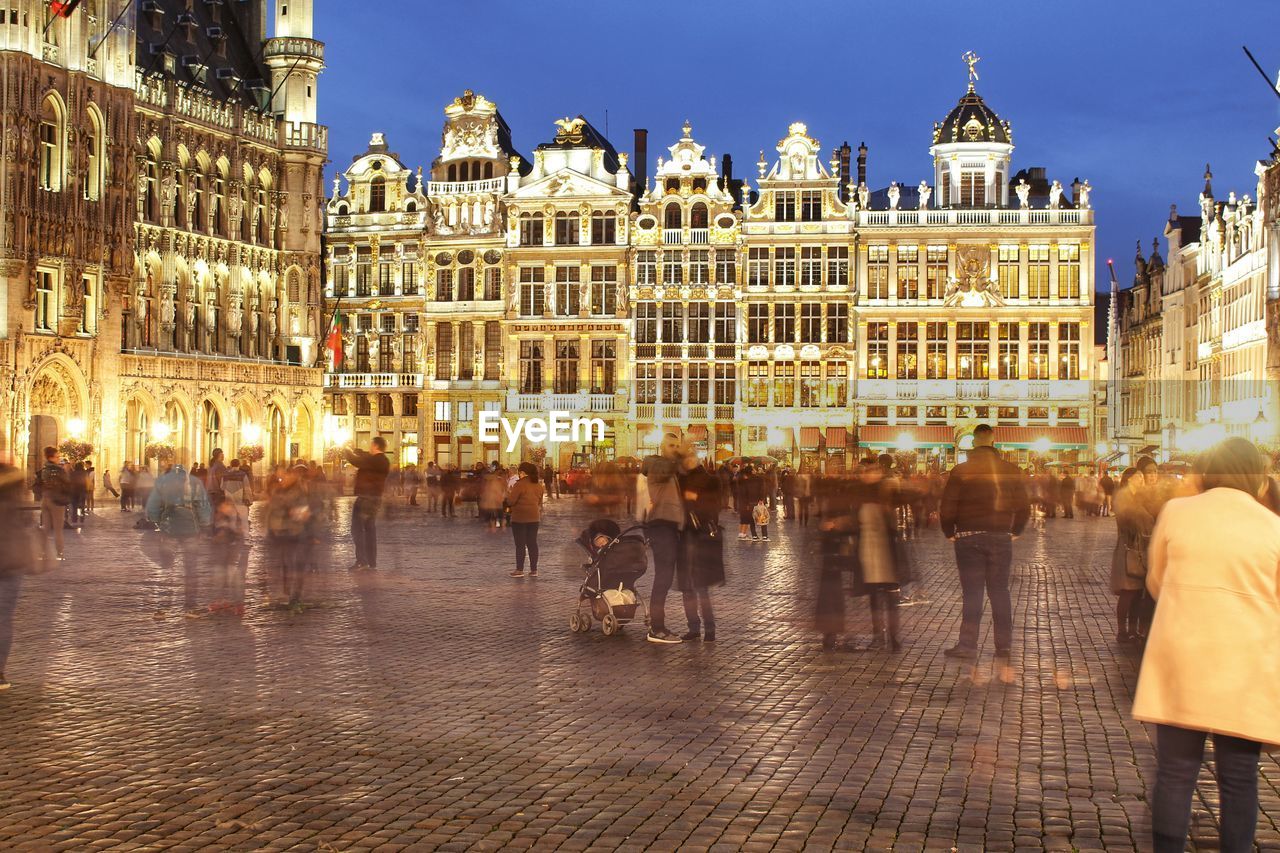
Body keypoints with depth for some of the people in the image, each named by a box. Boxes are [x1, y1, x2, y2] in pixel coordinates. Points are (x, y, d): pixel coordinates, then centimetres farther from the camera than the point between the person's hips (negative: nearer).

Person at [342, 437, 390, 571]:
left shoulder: (375, 461, -19)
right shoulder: (383, 461, 11)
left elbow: (357, 461, -22)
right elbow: (365, 457, 24)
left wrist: (346, 452, -5)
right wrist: (353, 450, 18)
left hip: (365, 498, -10)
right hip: (375, 498, 10)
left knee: (357, 528, -6)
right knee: (370, 529, 14)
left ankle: (362, 561, -12)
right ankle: (372, 562, 15)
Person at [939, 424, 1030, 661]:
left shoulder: (960, 471, -6)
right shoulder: (1011, 471, 1)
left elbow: (947, 508, -8)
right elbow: (1024, 506, 2)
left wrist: (950, 533, 7)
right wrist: (1015, 531, 16)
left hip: (969, 538, -2)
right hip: (1001, 539, 2)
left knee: (972, 593, 1)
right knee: (999, 591, 9)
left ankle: (968, 645, -2)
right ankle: (1004, 646, 10)